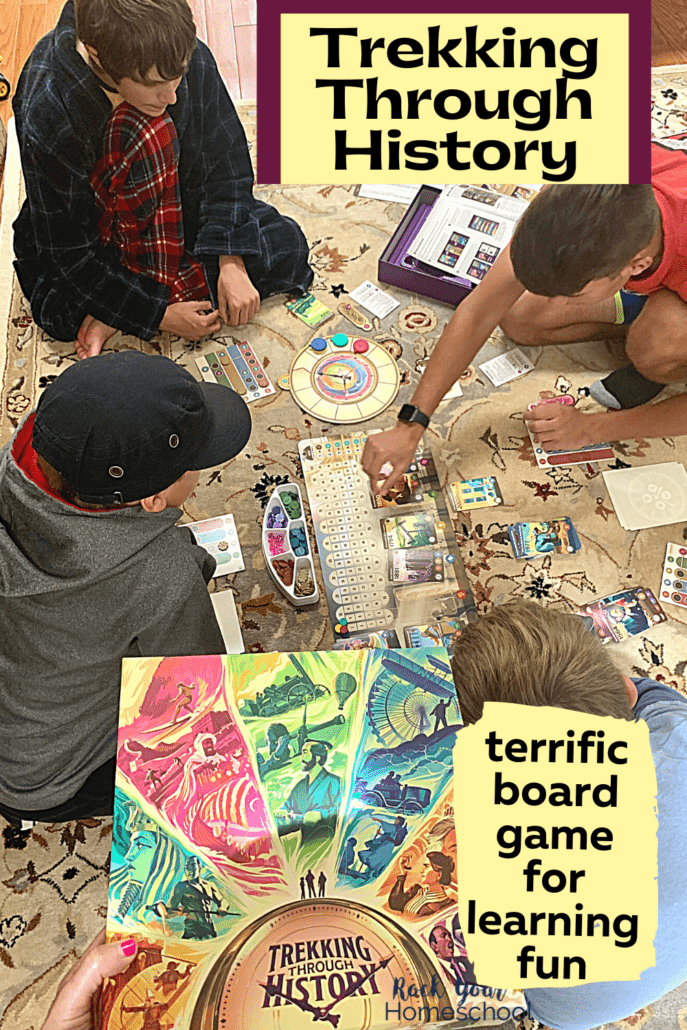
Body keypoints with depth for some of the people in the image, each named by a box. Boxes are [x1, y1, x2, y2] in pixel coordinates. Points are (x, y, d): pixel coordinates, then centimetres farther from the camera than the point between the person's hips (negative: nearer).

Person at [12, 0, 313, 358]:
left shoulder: (191, 60, -20)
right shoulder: (47, 117, -31)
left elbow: (224, 168, -10)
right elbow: (69, 251, -25)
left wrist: (231, 264, -22)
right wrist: (159, 314, -28)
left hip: (174, 214, 6)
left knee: (286, 245, -13)